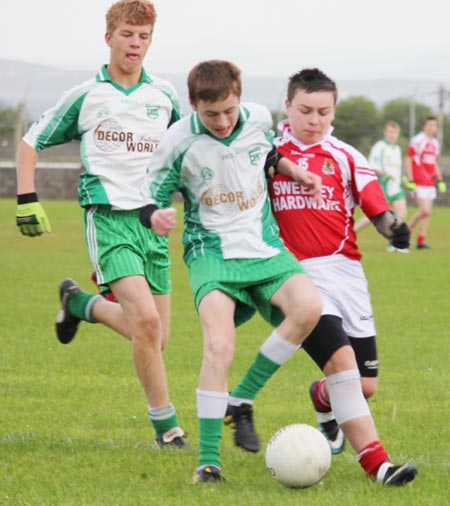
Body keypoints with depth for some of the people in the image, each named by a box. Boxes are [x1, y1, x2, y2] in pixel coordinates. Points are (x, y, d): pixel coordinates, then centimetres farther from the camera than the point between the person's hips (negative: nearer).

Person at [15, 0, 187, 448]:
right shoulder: (85, 96, 2)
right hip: (109, 219, -5)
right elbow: (31, 143, 9)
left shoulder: (163, 94, 10)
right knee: (146, 320, -21)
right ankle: (165, 425, -10)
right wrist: (27, 202, 1)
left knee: (155, 337, 6)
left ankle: (80, 303, 32)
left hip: (153, 220, 5)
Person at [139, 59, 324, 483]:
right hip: (212, 252, -4)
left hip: (264, 246, 4)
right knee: (219, 345, -25)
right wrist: (155, 217, -25)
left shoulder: (259, 118, -1)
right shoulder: (180, 142, -11)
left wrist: (299, 173, 8)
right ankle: (208, 458, -14)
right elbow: (150, 199, -3)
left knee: (308, 307, -24)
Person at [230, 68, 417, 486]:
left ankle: (323, 399, 42)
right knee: (341, 359, -23)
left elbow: (377, 209, -1)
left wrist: (393, 227, -20)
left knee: (364, 385, 5)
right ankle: (375, 462, -26)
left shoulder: (345, 157, 8)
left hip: (345, 270, 3)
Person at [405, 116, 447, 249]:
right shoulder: (417, 140, -8)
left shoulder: (435, 143, 15)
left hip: (430, 183, 7)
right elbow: (408, 160, -8)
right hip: (419, 183, -7)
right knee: (425, 211, -14)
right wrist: (410, 181, -13)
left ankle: (421, 240, 8)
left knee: (427, 212, 3)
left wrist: (441, 181, 16)